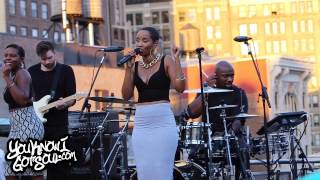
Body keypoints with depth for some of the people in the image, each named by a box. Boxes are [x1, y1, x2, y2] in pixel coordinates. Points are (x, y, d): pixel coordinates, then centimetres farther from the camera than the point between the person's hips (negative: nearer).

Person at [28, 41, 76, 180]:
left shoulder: (65, 71, 0)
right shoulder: (32, 71, 9)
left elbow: (72, 98, -4)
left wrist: (64, 103, -24)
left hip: (58, 124, -3)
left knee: (60, 164, -2)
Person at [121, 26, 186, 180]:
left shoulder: (166, 61, -1)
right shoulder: (135, 66, 11)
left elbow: (180, 87, -11)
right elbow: (126, 95, 2)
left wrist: (176, 60, -16)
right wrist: (128, 68, -4)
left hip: (163, 122, -4)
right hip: (140, 124, 5)